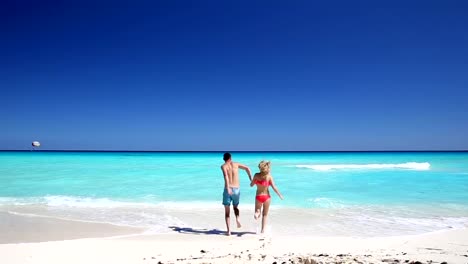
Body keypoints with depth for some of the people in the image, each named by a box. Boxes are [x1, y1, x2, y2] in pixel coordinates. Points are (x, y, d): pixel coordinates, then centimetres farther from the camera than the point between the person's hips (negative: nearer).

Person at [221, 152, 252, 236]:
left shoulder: (223, 166, 0)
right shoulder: (235, 164, 9)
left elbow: (226, 176, -19)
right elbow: (247, 168, 12)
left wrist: (228, 188, -29)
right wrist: (250, 178, 24)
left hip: (228, 190, -2)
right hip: (236, 190, 2)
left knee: (227, 211, 9)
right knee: (235, 207, 26)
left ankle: (228, 230, 1)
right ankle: (237, 218, -4)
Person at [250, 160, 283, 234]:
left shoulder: (256, 175, -9)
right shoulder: (269, 176, -12)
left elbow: (251, 185, -1)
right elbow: (274, 187, -12)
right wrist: (280, 195, 1)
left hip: (258, 197, 1)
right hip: (267, 197, 0)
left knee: (258, 211, 19)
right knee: (265, 215, 15)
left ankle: (257, 213, -18)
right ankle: (263, 230, 12)